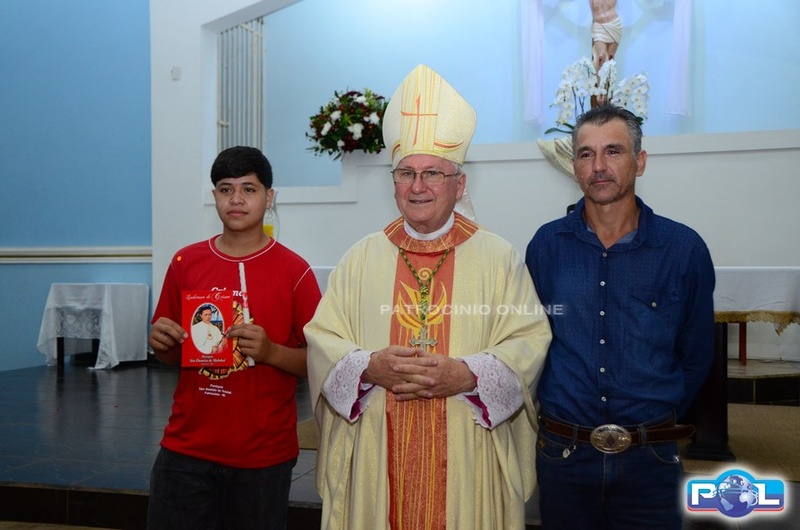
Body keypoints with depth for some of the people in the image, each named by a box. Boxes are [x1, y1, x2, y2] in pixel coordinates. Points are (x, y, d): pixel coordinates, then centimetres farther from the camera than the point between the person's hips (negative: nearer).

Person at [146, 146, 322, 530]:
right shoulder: (186, 262, 3)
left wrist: (270, 351, -21)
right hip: (186, 448, 3)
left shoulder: (293, 271, -7)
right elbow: (170, 355, 14)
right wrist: (161, 343, -8)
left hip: (263, 454, -2)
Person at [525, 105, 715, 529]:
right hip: (562, 452, 1)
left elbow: (695, 354, 5)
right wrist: (560, 414, 7)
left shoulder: (684, 249, -5)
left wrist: (656, 420, 8)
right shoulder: (547, 245, -3)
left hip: (649, 461, -1)